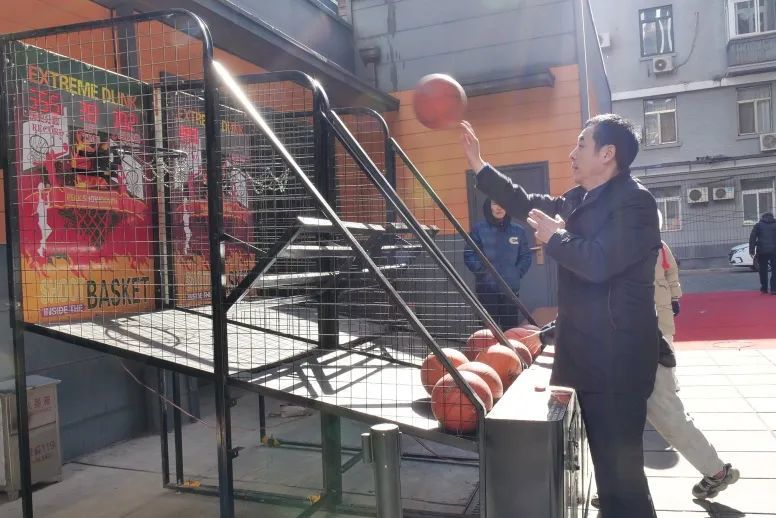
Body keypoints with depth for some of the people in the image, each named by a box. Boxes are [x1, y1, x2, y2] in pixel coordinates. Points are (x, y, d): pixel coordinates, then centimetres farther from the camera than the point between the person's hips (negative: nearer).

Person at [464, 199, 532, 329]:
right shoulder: (478, 229, -2)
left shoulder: (518, 231, 6)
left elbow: (526, 256, 12)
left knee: (511, 327, 5)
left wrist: (517, 273, 0)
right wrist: (482, 272, -12)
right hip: (486, 288, -2)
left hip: (511, 288, 2)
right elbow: (469, 255, -4)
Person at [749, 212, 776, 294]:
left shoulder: (758, 225, 9)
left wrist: (751, 250, 1)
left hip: (762, 251, 0)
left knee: (763, 270, 10)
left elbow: (752, 238, 1)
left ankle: (764, 288, 15)